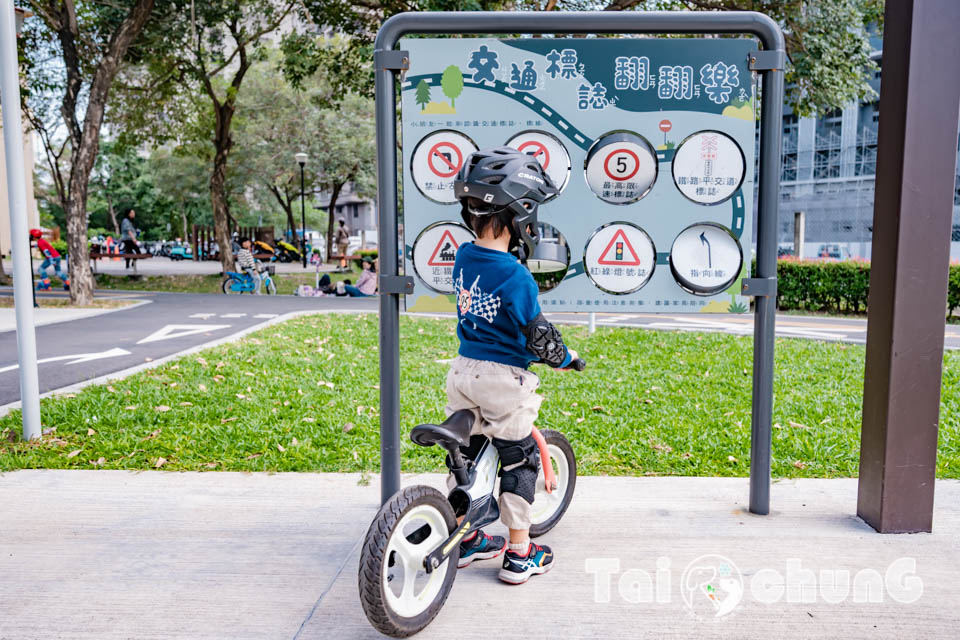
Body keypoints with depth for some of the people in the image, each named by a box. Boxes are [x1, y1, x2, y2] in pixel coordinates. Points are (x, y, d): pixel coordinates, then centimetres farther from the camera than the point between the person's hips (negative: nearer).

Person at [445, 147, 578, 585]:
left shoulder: (463, 257, 0)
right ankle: (520, 555, 20)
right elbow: (538, 334, -14)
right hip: (503, 379, -7)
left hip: (463, 369, 7)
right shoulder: (515, 276, -21)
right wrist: (563, 358, 3)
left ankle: (464, 539, 33)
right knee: (519, 461, 9)